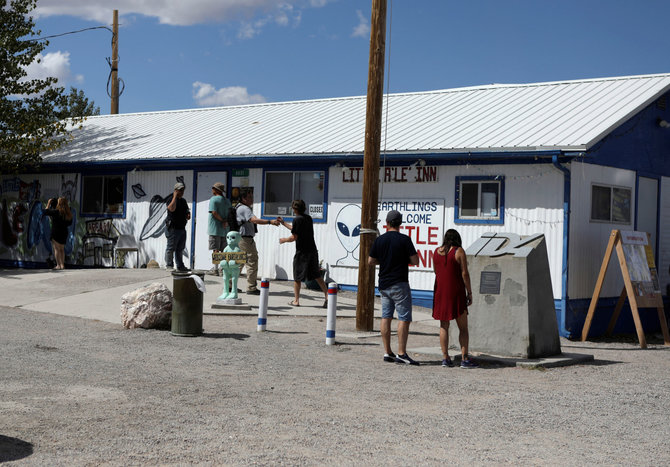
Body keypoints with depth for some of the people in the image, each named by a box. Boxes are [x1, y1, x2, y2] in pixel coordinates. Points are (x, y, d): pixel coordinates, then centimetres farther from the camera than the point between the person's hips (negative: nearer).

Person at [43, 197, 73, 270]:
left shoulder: (56, 212, -16)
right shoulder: (68, 213, 1)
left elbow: (45, 212, -6)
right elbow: (69, 223, 12)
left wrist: (48, 204, 5)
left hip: (56, 232, -6)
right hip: (64, 233, 6)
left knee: (56, 249, 0)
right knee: (62, 249, 16)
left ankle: (58, 265, -6)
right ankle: (62, 265, 14)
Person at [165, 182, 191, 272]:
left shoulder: (183, 201, 18)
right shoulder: (171, 200, -6)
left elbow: (187, 211, 30)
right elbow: (172, 209, -27)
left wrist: (188, 215, 6)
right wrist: (175, 196, -20)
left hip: (182, 228, 8)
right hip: (173, 228, -8)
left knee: (180, 249, 12)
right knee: (171, 248, -6)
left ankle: (180, 266, 17)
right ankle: (169, 265, -1)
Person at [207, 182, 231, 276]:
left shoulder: (213, 199, -8)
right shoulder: (227, 201, 13)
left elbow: (214, 212, -18)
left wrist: (222, 221, -10)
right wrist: (226, 222, -6)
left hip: (215, 229, -6)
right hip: (225, 229, 6)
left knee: (215, 250, -4)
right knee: (223, 250, 9)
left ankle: (215, 269, -5)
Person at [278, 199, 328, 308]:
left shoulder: (297, 219, -12)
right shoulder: (308, 218, 13)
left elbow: (294, 237, -14)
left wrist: (284, 240, 4)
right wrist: (283, 223, 33)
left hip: (302, 252, -7)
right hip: (312, 251, 7)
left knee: (297, 277, 5)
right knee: (317, 276, 11)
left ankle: (296, 300, 10)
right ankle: (327, 296, 1)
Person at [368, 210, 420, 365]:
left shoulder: (379, 240, 3)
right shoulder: (404, 239, -10)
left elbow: (370, 262, 10)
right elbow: (415, 261, -9)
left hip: (383, 284, 6)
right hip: (399, 284, -5)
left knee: (386, 317, 10)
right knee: (404, 318, -3)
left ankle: (387, 352, 12)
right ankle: (401, 353, -8)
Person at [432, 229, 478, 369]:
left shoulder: (437, 251, 7)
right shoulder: (459, 251, -7)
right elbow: (464, 274, -10)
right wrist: (469, 293, -4)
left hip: (440, 291, 5)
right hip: (456, 292, -5)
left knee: (444, 326, 10)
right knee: (463, 327, 1)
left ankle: (445, 358, 7)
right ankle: (464, 359, -3)